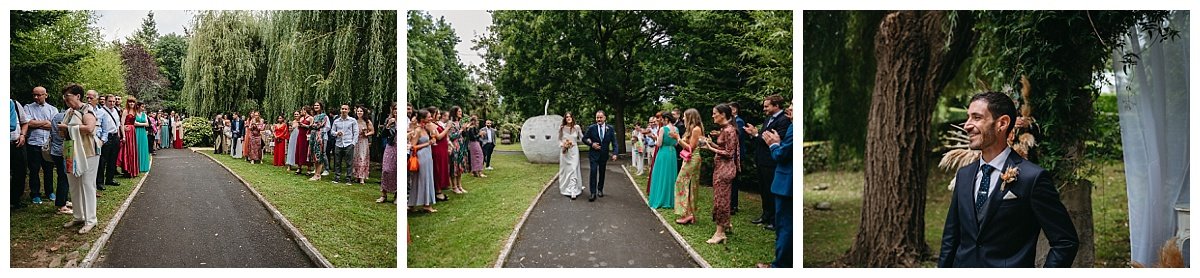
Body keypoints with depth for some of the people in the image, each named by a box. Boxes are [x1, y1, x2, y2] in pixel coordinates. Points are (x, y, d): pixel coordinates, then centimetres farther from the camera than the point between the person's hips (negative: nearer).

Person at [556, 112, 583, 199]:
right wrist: (562, 144, -9)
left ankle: (573, 192, -10)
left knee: (573, 170, -8)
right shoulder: (561, 128, 1)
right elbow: (559, 139, 10)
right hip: (565, 151, 2)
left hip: (574, 151, -1)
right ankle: (564, 189, 24)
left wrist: (574, 143, -7)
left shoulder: (577, 127, -2)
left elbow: (582, 138, 6)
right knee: (565, 170, 8)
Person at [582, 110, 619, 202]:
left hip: (604, 154, 2)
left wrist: (614, 153, -13)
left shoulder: (610, 128, -2)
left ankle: (600, 189, 31)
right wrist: (591, 144, -13)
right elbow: (584, 138, 4)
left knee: (602, 172, 12)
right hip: (594, 154, -2)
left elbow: (614, 142, -2)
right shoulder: (591, 128, -5)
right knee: (593, 172, -11)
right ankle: (593, 192, -9)